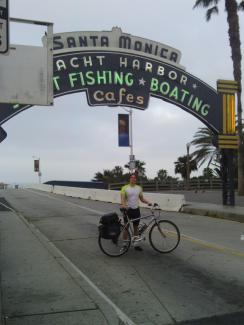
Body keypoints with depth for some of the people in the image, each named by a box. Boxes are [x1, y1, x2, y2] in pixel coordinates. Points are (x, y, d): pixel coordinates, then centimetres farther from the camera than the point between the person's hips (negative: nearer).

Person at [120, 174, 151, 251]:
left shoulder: (139, 188, 7)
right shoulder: (125, 188, -6)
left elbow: (142, 198, 11)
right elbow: (122, 198, -15)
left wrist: (148, 202, -6)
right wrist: (123, 205, -34)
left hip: (136, 210, 4)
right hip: (127, 210, -4)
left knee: (136, 227, 9)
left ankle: (136, 244, 18)